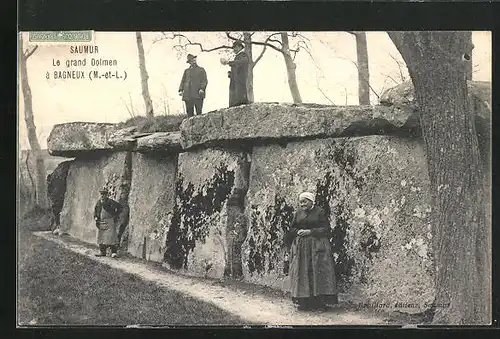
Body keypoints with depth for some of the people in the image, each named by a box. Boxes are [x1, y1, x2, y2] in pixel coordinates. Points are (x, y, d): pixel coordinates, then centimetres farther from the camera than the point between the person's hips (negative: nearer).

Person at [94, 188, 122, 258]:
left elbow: (119, 207, -7)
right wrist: (95, 217, 8)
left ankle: (114, 252, -8)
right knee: (101, 236, 8)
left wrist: (116, 216, -7)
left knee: (111, 236, -10)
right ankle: (102, 251, 17)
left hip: (110, 221, -6)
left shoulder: (110, 202, -8)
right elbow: (95, 210, 23)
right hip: (101, 222, 6)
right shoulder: (99, 202, 10)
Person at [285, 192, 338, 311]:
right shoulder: (298, 213, 12)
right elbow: (291, 229, 15)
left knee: (318, 273, -6)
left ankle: (320, 302, -3)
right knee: (302, 273, 0)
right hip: (301, 247, 4)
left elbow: (326, 229, -5)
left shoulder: (319, 212, -1)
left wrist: (310, 231, -13)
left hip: (317, 246, -4)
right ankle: (304, 302, 4)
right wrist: (298, 231, -7)